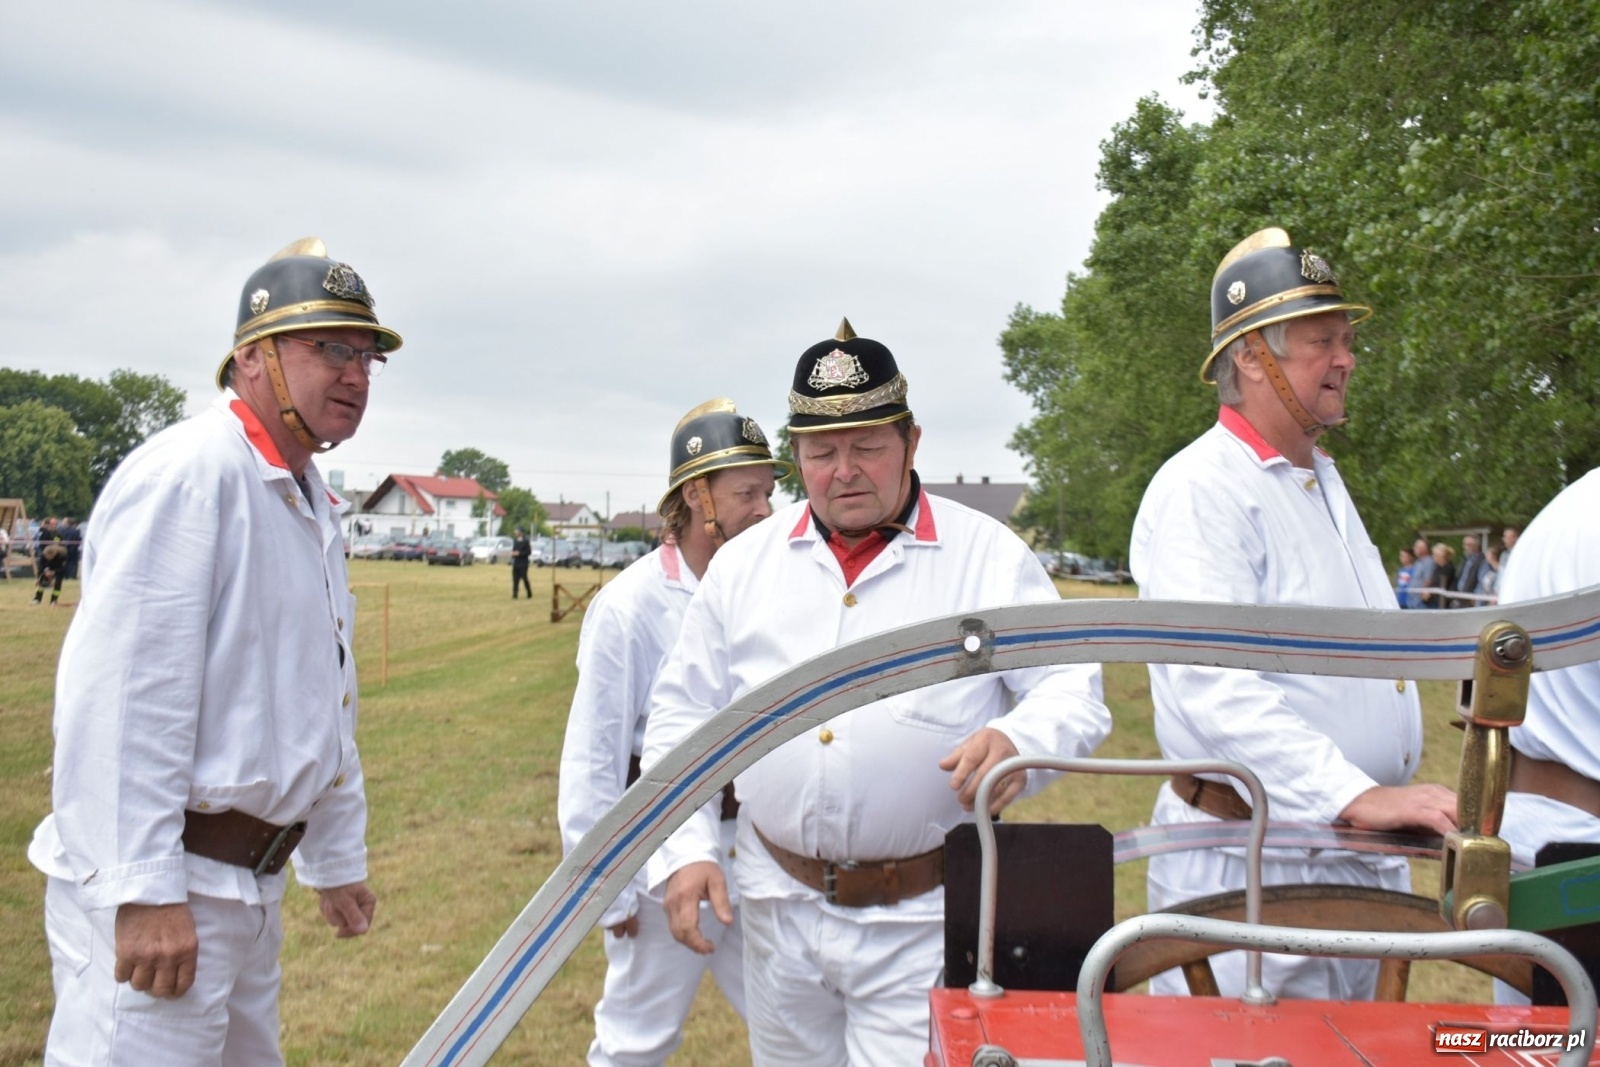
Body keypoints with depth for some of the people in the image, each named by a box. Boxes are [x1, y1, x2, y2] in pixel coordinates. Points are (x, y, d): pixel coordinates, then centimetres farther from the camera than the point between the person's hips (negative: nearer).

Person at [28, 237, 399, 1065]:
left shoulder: (312, 505, 16)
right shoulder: (191, 474, -15)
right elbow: (124, 692, -23)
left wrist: (337, 860, 26)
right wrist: (144, 890, -26)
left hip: (247, 885, 10)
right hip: (155, 891, -10)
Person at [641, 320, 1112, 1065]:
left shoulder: (990, 557, -4)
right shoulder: (744, 563, 5)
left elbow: (1075, 691, -6)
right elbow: (682, 718, 9)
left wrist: (1020, 742, -28)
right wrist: (685, 851, -2)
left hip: (921, 918, -3)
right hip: (780, 906, 4)